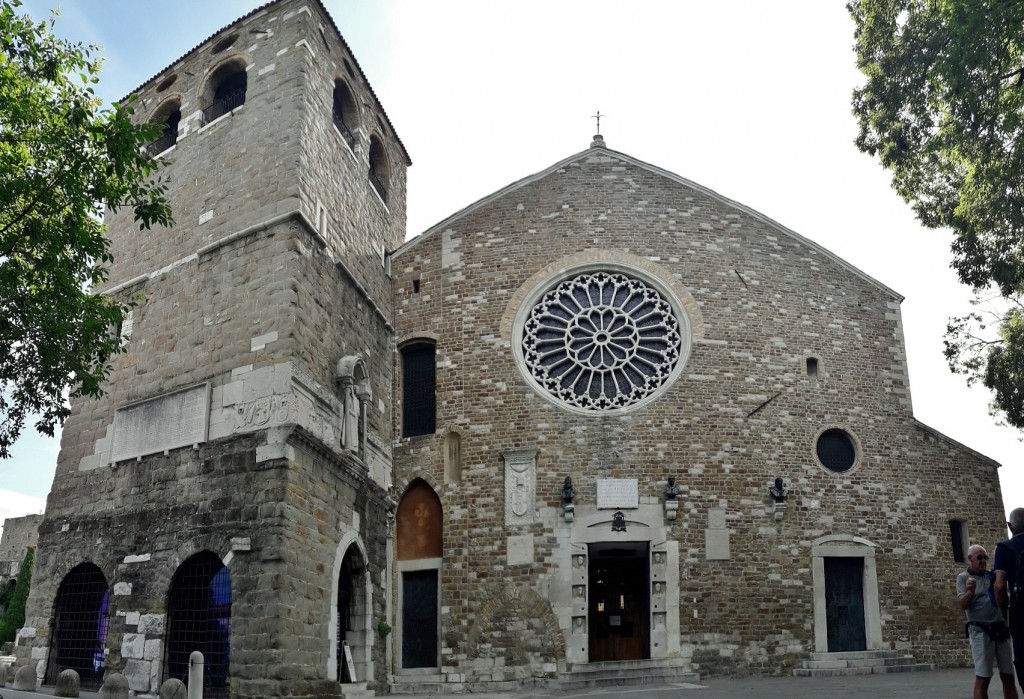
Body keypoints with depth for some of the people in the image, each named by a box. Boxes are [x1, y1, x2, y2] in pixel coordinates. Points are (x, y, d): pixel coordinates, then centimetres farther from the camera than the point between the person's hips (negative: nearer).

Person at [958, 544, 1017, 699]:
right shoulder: (963, 577, 1)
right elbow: (962, 605, -10)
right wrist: (969, 592, -29)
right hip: (980, 631, -5)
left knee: (1008, 676, 4)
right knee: (982, 678, -7)